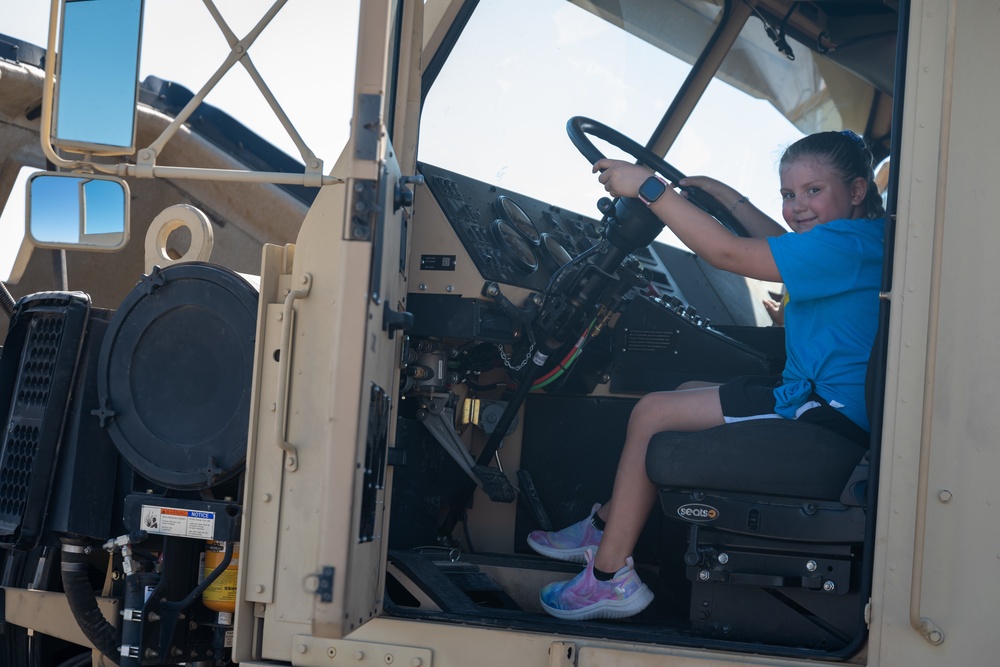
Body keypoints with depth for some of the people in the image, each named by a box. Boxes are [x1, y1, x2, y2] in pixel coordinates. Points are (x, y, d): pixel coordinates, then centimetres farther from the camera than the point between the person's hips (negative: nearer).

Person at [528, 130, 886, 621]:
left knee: (652, 414, -6)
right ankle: (605, 528, 28)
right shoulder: (856, 239, 11)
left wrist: (647, 187, -21)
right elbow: (785, 244, 34)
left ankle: (611, 576, 0)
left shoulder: (849, 244, -21)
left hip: (828, 410, -11)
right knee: (683, 395, 22)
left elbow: (727, 254, -25)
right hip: (821, 394, 11)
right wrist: (724, 194, 32)